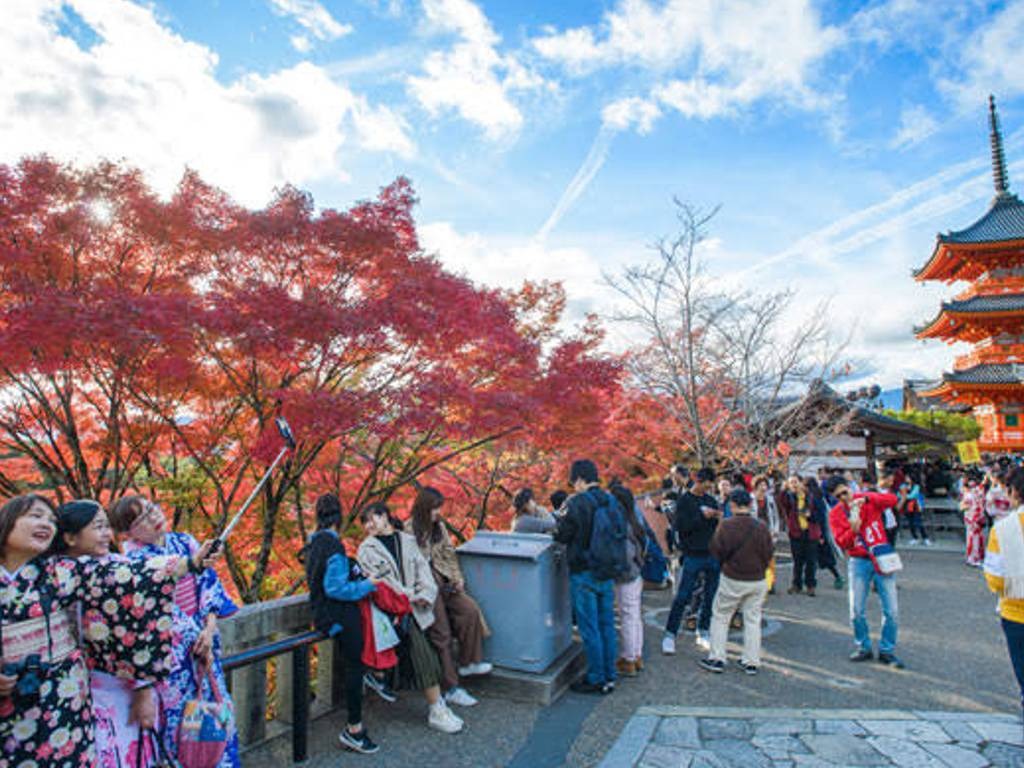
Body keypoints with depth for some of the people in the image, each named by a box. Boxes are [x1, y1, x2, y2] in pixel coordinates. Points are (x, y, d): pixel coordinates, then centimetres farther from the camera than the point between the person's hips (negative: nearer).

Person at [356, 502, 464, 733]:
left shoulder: (407, 540, 19)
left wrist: (424, 594, -7)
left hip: (416, 603, 4)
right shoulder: (367, 549, 9)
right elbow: (381, 580, -1)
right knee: (417, 641, -22)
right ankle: (436, 710, -17)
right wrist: (410, 596, -9)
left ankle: (438, 704, -7)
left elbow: (422, 568, 10)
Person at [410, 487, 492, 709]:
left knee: (470, 610, -12)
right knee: (441, 633, -8)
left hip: (442, 580, 6)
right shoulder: (410, 529, -8)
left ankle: (468, 663, 4)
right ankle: (450, 688, 0)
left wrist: (457, 579, 3)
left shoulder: (439, 526, 13)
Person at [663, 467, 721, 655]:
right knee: (682, 597, -4)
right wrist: (702, 516, -21)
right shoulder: (684, 501, -4)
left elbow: (717, 527, 14)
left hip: (712, 555, 5)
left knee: (711, 596, 10)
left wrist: (719, 518, -8)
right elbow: (680, 526, -14)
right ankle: (670, 635, 4)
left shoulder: (711, 500, 10)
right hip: (693, 556, -5)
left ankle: (703, 633, 23)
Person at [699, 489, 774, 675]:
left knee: (720, 617, 11)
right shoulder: (761, 527, -7)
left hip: (732, 580, -3)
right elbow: (768, 553, 2)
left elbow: (717, 552, -10)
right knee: (753, 620, 14)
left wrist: (716, 534, 6)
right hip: (757, 580, 3)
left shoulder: (726, 525, -15)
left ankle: (716, 658, 13)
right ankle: (751, 662, 18)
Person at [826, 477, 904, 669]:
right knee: (857, 611, 1)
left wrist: (866, 498, -30)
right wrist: (853, 530, -28)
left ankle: (887, 650, 17)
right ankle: (864, 647, 21)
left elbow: (892, 499, -19)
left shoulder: (868, 500, -2)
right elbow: (841, 542, -9)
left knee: (891, 610, 1)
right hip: (858, 562, 0)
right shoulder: (835, 514, -2)